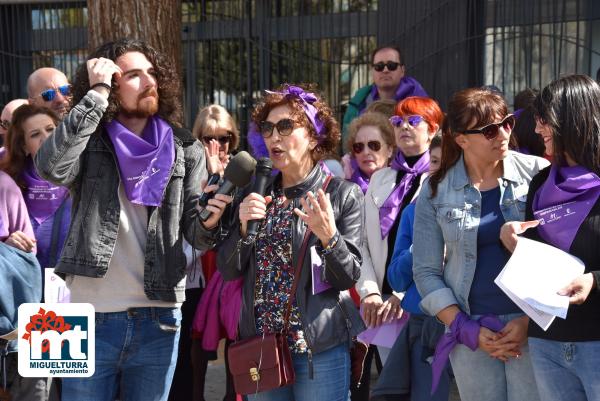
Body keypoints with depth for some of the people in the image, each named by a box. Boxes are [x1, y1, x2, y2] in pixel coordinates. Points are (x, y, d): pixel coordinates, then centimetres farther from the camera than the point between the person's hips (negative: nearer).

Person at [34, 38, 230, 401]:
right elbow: (51, 167, -24)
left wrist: (209, 222, -23)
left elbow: (196, 235, 1)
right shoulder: (90, 143, -2)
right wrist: (96, 95, -19)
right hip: (91, 316, -1)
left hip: (159, 319, 2)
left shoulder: (185, 149, 2)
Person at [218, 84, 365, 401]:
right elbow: (228, 270, 3)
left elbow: (350, 278, -8)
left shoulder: (343, 195, -6)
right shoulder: (258, 195, 6)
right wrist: (243, 227, -14)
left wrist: (328, 236, -25)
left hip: (320, 350, -4)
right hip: (259, 346, 4)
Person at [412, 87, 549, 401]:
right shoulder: (435, 191, 1)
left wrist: (531, 319, -8)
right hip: (470, 330, 1)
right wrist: (466, 329, -5)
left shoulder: (537, 173, -2)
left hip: (534, 325, -1)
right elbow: (426, 271, 3)